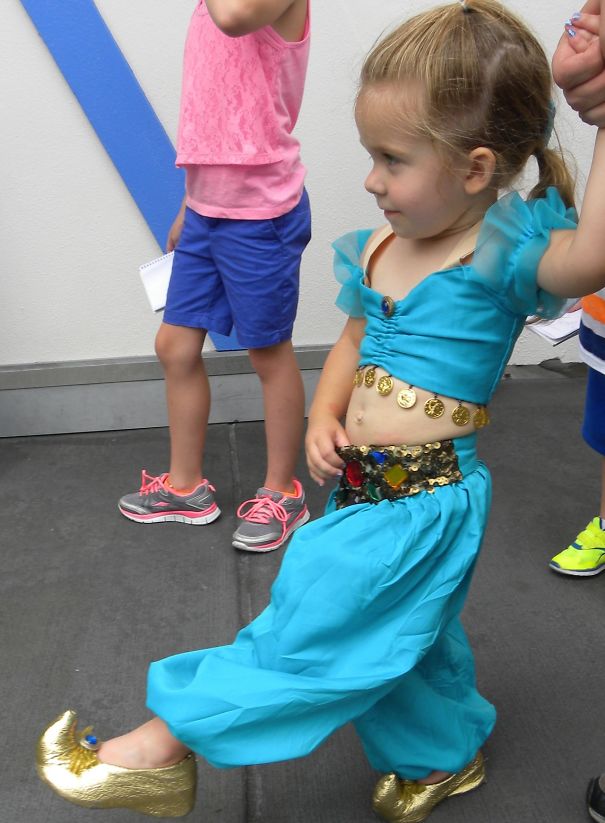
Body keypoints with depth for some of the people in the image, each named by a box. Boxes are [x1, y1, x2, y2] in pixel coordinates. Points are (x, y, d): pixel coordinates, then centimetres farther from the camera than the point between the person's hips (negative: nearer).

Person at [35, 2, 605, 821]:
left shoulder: (501, 253, -18)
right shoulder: (380, 249, 2)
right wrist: (325, 415, 0)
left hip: (423, 499, -7)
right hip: (363, 485, 8)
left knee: (311, 624, 0)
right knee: (402, 636, 24)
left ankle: (167, 747, 16)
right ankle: (447, 752, 51)